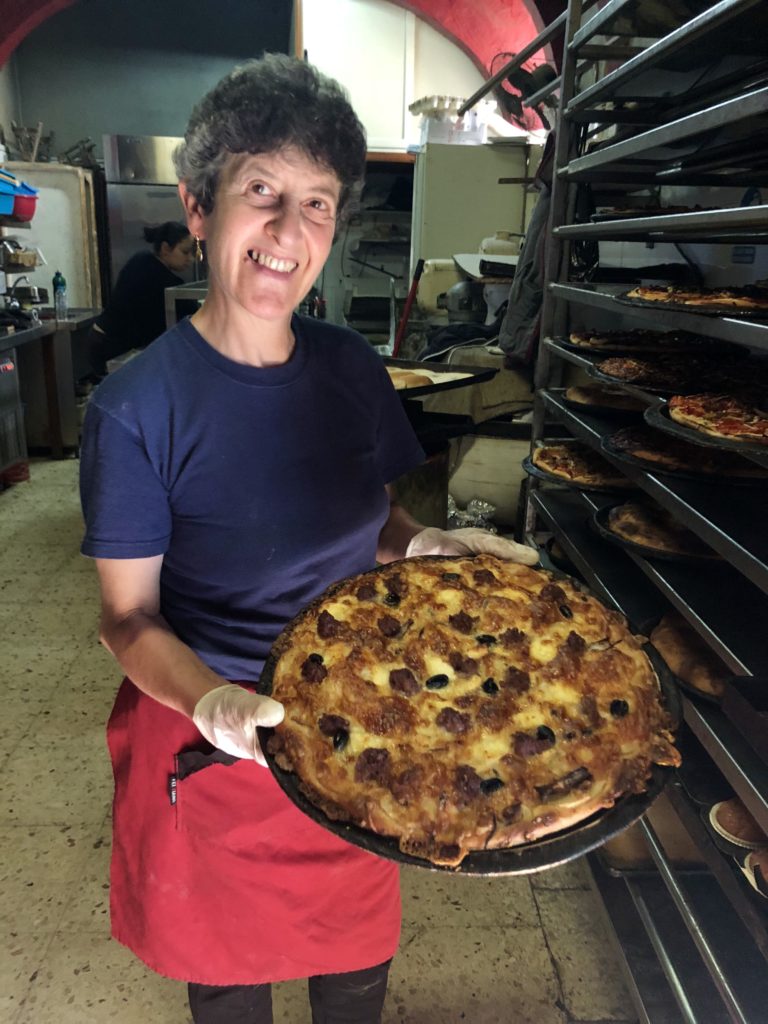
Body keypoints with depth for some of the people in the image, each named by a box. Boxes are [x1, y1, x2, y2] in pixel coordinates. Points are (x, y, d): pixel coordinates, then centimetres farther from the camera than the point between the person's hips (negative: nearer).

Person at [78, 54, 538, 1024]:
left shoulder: (351, 369, -5)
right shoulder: (136, 407, -19)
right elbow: (129, 617, -14)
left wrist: (426, 544, -13)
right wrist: (212, 701, -32)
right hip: (210, 738, -3)